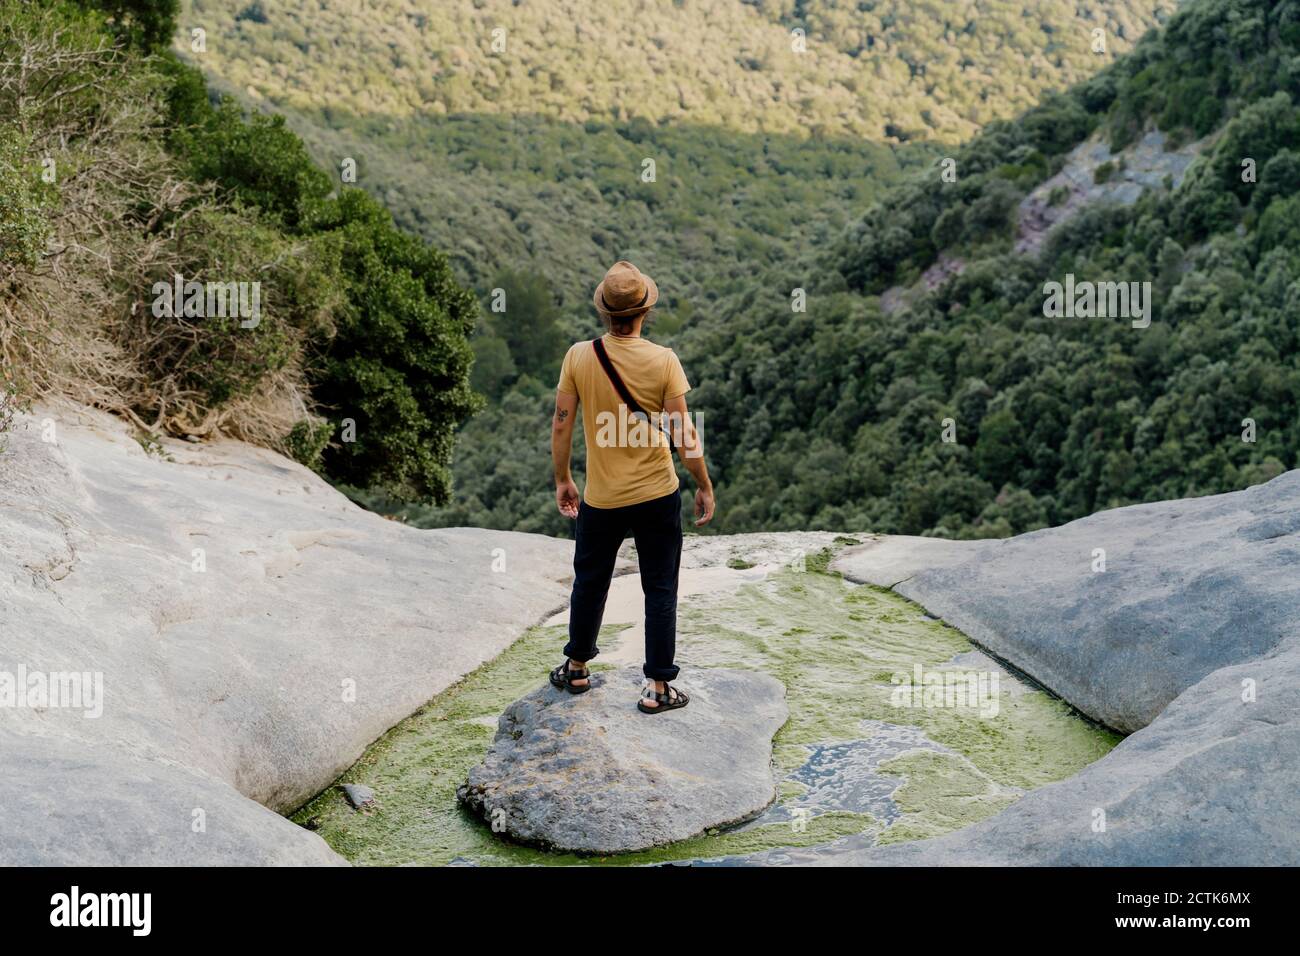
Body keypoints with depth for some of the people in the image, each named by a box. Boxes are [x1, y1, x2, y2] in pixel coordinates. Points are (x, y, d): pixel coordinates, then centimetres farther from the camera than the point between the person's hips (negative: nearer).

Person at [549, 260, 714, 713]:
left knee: (589, 581, 21)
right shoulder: (663, 360, -13)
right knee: (660, 590, 9)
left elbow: (561, 425, -3)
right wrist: (704, 486, 0)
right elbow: (682, 434, -12)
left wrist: (562, 480, 10)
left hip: (600, 498, 2)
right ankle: (658, 688, 14)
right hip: (658, 496, -2)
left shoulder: (579, 356, -8)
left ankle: (576, 667, 36)